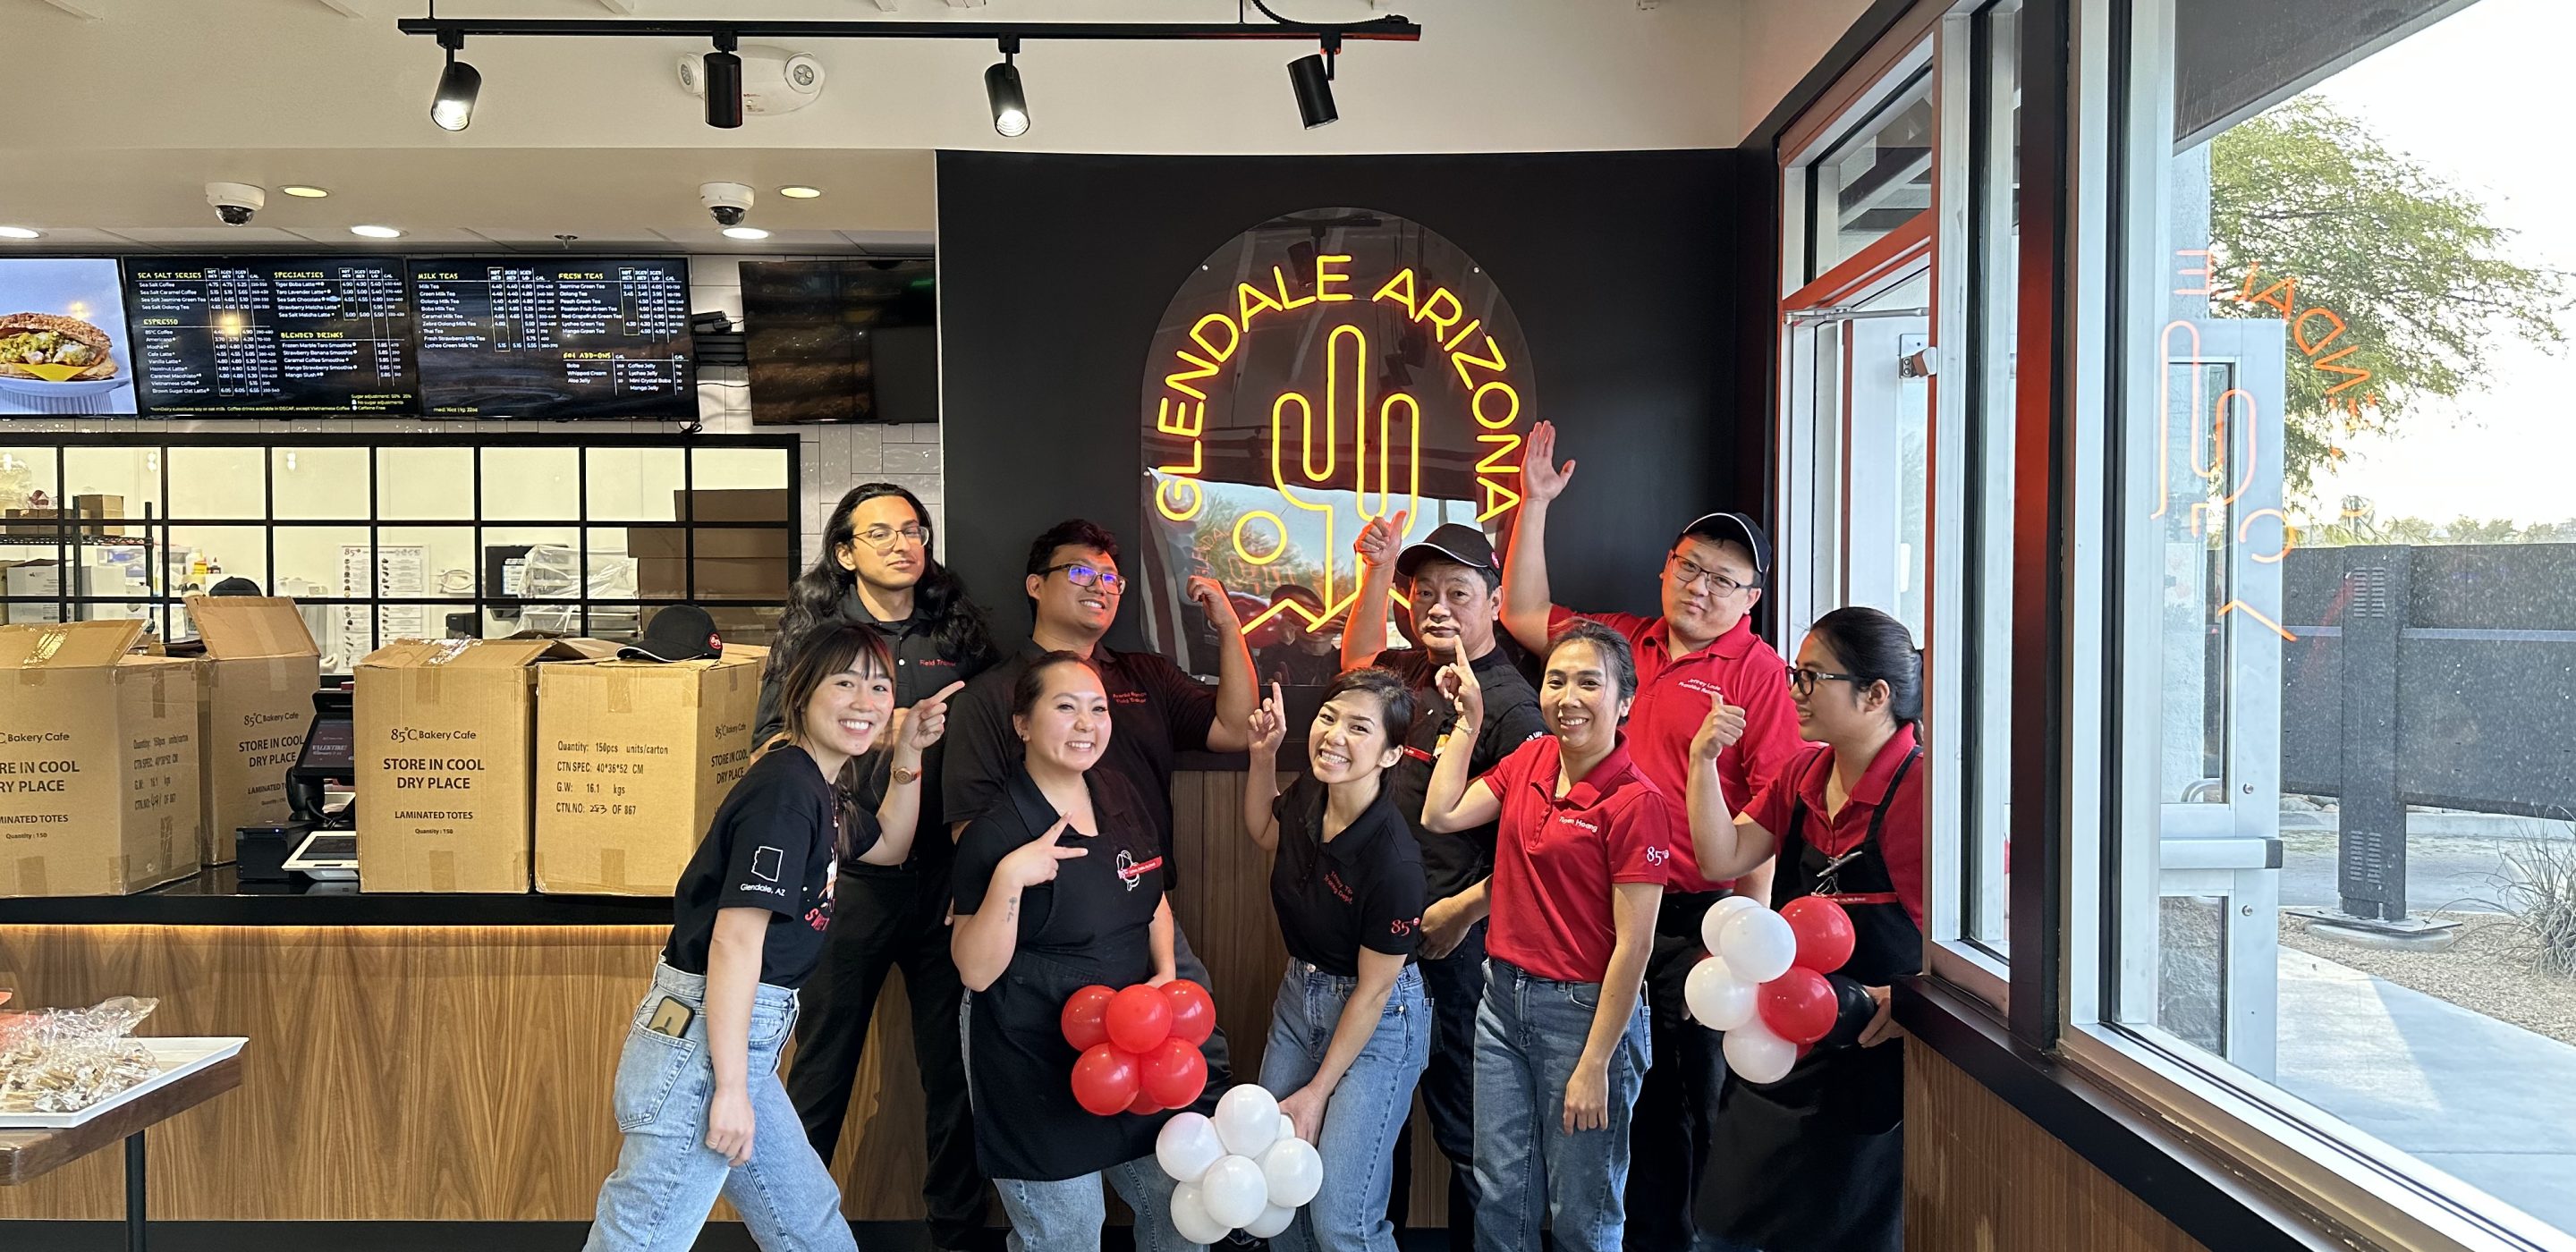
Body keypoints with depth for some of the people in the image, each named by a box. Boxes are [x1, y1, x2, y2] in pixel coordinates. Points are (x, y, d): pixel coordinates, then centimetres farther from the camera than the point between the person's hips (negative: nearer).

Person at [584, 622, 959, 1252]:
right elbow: (735, 940, -22)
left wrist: (908, 754, 16)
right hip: (703, 1043, -10)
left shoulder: (815, 791, 12)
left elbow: (888, 846, 31)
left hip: (743, 1037, 10)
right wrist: (730, 1088, -22)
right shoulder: (784, 791, -17)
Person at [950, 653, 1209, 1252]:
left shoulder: (1122, 797, 3)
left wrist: (1165, 971, 1)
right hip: (1037, 1067, -6)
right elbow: (976, 971, -17)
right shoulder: (996, 832, -16)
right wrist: (1009, 878, -30)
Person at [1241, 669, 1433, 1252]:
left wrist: (1318, 1092, -9)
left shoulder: (1394, 859, -29)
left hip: (1378, 1023, -6)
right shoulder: (1306, 798, -11)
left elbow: (1373, 990, -18)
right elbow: (1263, 831, 16)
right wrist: (1264, 755, 0)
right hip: (1300, 996, 7)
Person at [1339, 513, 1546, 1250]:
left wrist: (1465, 909, -18)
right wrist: (1377, 567, 11)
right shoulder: (1413, 673, 5)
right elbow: (1358, 655, 23)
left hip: (1452, 942, -8)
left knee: (1463, 1124, 5)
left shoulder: (1510, 704, -14)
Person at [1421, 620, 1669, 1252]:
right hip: (1504, 993, 6)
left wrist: (1595, 1064, -16)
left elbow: (1633, 945, -17)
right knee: (1500, 1197, 16)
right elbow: (1441, 815, 5)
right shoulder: (1529, 762, 3)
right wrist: (1468, 720, 5)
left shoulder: (1637, 801, -18)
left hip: (1584, 1009, -6)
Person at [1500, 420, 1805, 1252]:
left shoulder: (1756, 670, -7)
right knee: (1643, 1098, 17)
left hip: (1702, 919, -6)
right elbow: (1524, 614, 19)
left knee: (1707, 1104, 3)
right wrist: (1535, 504, 13)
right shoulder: (1625, 642, 11)